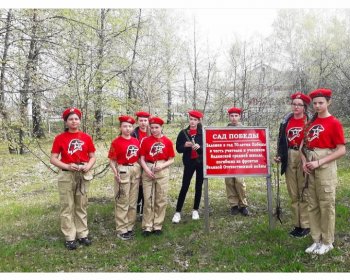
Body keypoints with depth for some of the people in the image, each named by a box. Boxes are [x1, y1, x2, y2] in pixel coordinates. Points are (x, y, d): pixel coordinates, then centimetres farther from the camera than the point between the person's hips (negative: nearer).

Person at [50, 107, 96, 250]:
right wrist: (67, 166, -18)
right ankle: (69, 237, 9)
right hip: (66, 175, -2)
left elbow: (92, 157, 9)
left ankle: (83, 234, 21)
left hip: (83, 174, 2)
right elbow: (53, 159, -3)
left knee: (81, 206, 11)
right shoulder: (60, 138, -1)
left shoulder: (86, 137, 5)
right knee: (67, 207, 1)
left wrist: (88, 166, -11)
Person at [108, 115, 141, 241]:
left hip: (136, 170, 6)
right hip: (123, 171, -6)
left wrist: (140, 170, 7)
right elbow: (112, 161, -9)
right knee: (122, 202, 0)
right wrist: (116, 173, -22)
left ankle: (130, 227, 25)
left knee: (133, 201, 13)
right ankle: (121, 230, 9)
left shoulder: (136, 141, 6)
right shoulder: (116, 142, -9)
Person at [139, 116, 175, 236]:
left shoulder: (167, 141, 1)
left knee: (161, 200, 6)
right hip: (148, 171, 0)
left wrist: (162, 165, -13)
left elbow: (171, 160, 4)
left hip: (162, 171, 0)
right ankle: (147, 226, 12)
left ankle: (158, 226, 17)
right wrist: (147, 170, -12)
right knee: (148, 199, 3)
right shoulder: (146, 141, 2)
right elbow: (142, 159, 3)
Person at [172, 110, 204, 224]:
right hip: (189, 162, 0)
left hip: (201, 162, 1)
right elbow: (178, 148, 1)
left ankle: (195, 210, 21)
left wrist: (199, 147, -19)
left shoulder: (203, 132, -2)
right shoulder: (183, 132, 0)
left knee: (198, 186, 8)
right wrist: (185, 145, -18)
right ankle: (178, 212, 3)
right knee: (184, 186, -2)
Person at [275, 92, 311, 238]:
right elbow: (281, 140, 13)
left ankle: (305, 225, 9)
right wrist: (279, 156, 1)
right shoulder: (286, 121, 9)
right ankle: (297, 224, 19)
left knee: (304, 193, 0)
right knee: (293, 194, 10)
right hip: (289, 158, 5)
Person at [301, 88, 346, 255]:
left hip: (326, 167, -6)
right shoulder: (311, 123, 12)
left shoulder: (334, 123, -7)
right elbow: (304, 145, 16)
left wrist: (319, 162, -16)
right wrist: (304, 162, -1)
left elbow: (341, 150, -12)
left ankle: (327, 242, 14)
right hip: (311, 168, 6)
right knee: (313, 205, 10)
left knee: (326, 205, 1)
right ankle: (317, 240, 22)